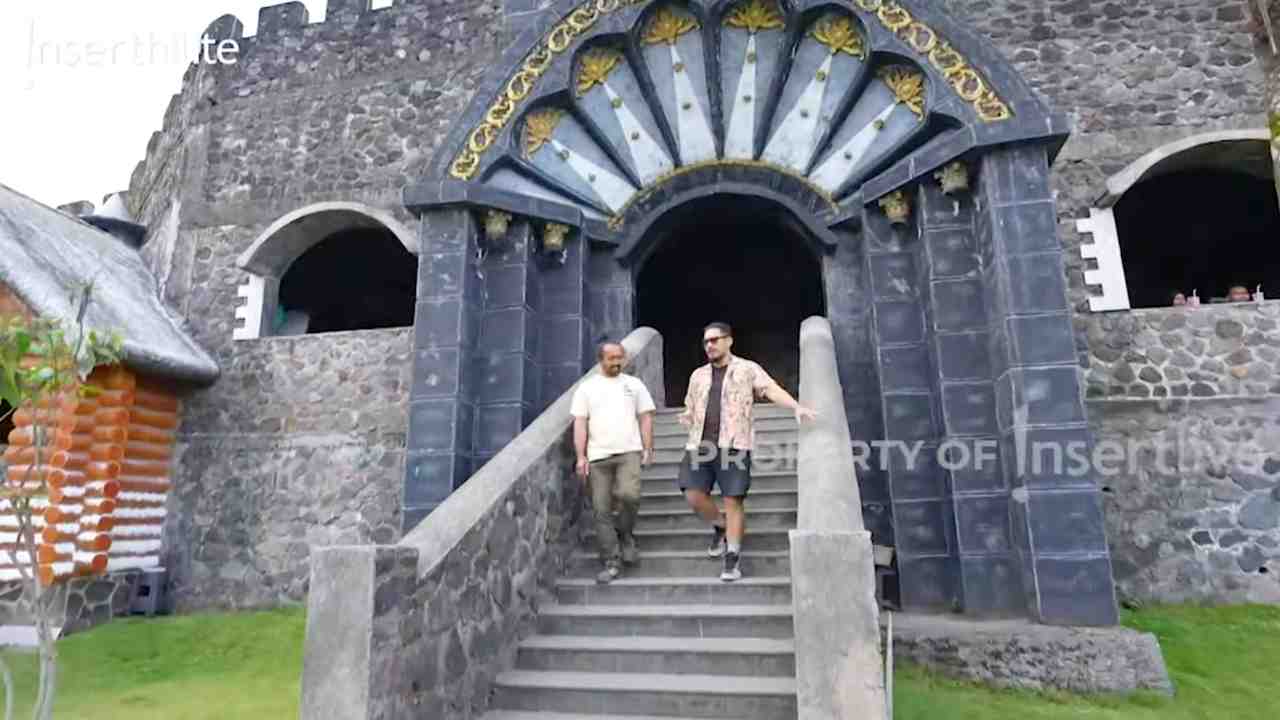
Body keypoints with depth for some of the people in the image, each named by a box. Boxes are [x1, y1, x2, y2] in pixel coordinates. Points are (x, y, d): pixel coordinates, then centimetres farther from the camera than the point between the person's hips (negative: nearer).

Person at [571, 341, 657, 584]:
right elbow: (580, 423, 5)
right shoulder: (587, 387, 10)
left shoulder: (634, 384, 13)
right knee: (602, 511, 0)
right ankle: (612, 562, 9)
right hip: (597, 456, 1)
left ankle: (625, 534, 7)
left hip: (629, 452, 0)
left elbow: (645, 418, 12)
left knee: (629, 495, -22)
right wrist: (581, 457, -4)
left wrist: (648, 448, 1)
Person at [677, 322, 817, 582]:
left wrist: (797, 407, -28)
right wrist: (687, 417, 1)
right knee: (693, 495, -5)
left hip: (733, 445, -4)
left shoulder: (748, 369, 4)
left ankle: (733, 557, 7)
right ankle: (721, 526, 23)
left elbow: (773, 390, -10)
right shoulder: (698, 375, 19)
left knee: (733, 501, -4)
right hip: (699, 445, 4)